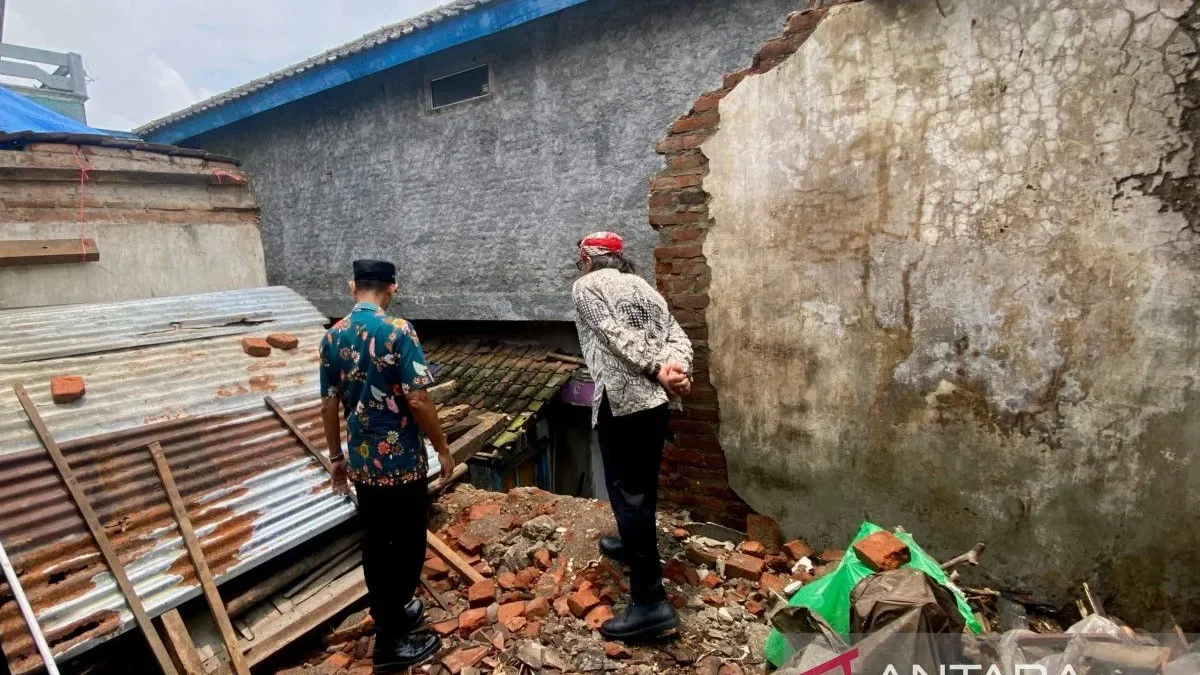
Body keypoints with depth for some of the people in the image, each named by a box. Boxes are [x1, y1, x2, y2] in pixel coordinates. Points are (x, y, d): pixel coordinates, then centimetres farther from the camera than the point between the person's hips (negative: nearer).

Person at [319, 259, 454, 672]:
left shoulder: (332, 337, 3)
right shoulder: (397, 331, -17)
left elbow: (329, 407, 7)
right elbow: (418, 400, -19)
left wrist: (336, 457, 18)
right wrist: (442, 449, -7)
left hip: (361, 462, 7)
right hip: (401, 461, -6)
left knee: (375, 545, 19)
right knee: (407, 547, 7)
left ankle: (392, 615, 37)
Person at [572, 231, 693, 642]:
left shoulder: (586, 286, 1)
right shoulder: (643, 287, 20)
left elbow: (617, 338, -14)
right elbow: (678, 338, 6)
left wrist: (657, 372, -15)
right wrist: (677, 372, -9)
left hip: (622, 402, -8)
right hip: (656, 401, 8)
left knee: (628, 494, -5)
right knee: (642, 485, 24)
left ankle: (651, 603, -2)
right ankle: (633, 545, 46)